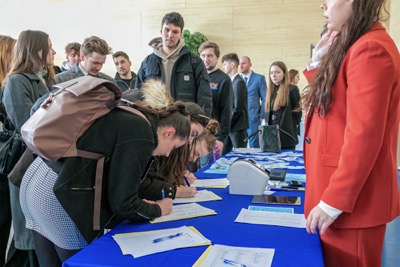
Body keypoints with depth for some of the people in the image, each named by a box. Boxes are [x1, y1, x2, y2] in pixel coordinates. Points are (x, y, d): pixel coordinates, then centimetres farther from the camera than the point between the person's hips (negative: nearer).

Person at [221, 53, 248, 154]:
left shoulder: (239, 82, -12)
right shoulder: (231, 81, 12)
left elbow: (238, 108, -17)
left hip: (237, 126, -8)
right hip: (229, 126, 8)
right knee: (224, 153, 10)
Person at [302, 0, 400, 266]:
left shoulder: (370, 50, -19)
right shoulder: (353, 47, 13)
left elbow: (363, 135, -24)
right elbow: (331, 105, 22)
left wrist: (332, 202, -20)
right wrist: (319, 60, 11)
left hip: (351, 201, -9)